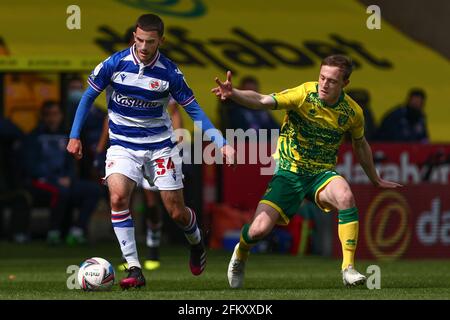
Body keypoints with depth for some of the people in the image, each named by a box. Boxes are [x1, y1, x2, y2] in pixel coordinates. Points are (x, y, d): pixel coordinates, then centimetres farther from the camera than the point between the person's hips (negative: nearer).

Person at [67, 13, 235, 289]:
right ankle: (134, 270, -21)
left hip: (160, 146, 0)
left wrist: (221, 143, -12)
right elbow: (89, 96, 2)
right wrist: (75, 136, 0)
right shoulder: (115, 64, -11)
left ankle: (196, 242, 40)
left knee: (177, 212, 2)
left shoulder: (169, 72, -12)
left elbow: (194, 109, -4)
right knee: (118, 197, -26)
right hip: (123, 146, 0)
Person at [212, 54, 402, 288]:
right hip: (289, 172, -2)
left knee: (345, 197, -33)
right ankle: (241, 253, 26)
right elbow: (261, 101, -30)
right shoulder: (303, 95, -17)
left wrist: (376, 180, 27)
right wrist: (233, 94, -49)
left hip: (322, 174, 2)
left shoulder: (352, 112, -5)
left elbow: (360, 145, 16)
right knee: (258, 230, -14)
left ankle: (348, 269, -23)